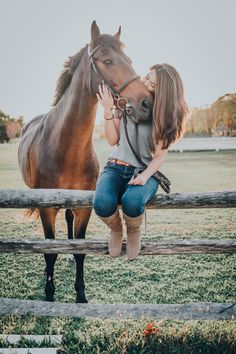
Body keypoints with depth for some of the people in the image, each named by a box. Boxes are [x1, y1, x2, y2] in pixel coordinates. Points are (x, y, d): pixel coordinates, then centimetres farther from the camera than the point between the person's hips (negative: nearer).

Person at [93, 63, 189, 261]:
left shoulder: (167, 115, -2)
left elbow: (161, 154, -4)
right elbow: (113, 140, 3)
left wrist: (145, 175, -22)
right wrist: (108, 111, -10)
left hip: (145, 172, -1)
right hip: (116, 167, 2)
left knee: (132, 202, -37)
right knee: (102, 204, -32)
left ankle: (134, 233, 2)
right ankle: (116, 230, 6)